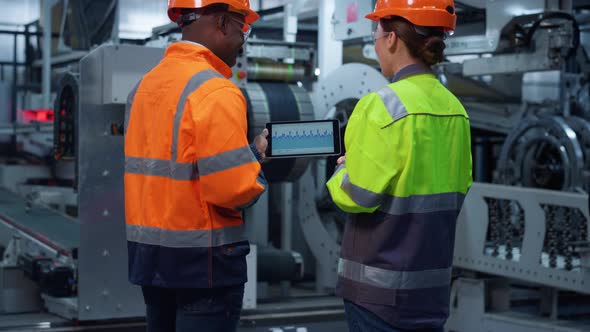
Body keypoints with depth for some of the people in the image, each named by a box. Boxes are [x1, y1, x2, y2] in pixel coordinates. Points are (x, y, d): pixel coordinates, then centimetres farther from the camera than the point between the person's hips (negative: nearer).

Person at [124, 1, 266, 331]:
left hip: (148, 253, 8)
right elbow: (235, 189, -23)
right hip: (202, 258, -8)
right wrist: (255, 155, -3)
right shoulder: (216, 91, -17)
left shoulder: (144, 85, 8)